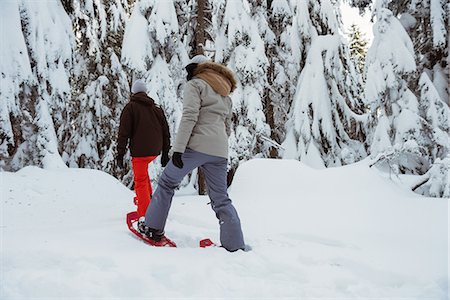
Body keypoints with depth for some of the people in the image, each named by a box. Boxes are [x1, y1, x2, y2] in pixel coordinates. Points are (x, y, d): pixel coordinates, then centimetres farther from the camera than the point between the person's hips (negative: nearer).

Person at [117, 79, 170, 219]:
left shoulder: (130, 107, 1)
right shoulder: (157, 109, 16)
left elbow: (124, 132, -7)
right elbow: (165, 132, 14)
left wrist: (120, 154, -6)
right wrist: (165, 153, 17)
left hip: (140, 150, -6)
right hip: (155, 150, 6)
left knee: (140, 181, -4)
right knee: (142, 170, 32)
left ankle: (145, 216, -10)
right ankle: (147, 197, 25)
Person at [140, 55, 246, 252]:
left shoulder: (195, 85, 2)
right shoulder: (225, 95, 25)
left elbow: (189, 117, -12)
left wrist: (178, 149, -16)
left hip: (196, 146, -6)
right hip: (220, 152, 6)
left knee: (167, 183, 12)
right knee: (221, 199, 9)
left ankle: (154, 228, 16)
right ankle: (236, 246, 4)